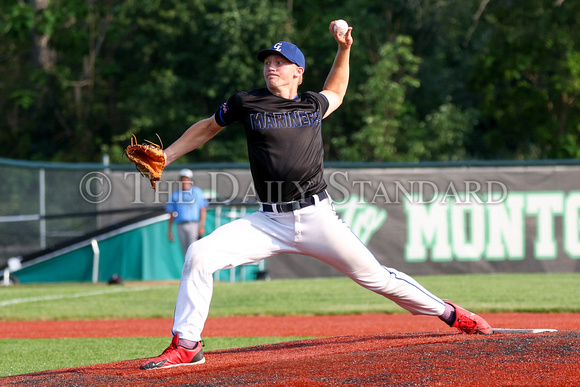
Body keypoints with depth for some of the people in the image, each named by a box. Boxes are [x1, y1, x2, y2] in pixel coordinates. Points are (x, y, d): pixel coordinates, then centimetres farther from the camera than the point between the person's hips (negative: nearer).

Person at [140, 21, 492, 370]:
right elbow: (208, 127, 20)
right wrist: (164, 157, 17)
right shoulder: (246, 104, 4)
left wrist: (344, 49, 22)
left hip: (317, 218, 0)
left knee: (373, 275, -1)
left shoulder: (314, 105, 8)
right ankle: (186, 346, -7)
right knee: (200, 255, -17)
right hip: (269, 222, 0)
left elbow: (335, 93, 33)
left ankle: (449, 313, 18)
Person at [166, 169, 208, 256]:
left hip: (193, 225, -4)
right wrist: (170, 230, 11)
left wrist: (202, 226, -10)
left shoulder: (197, 192, 5)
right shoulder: (175, 194, 14)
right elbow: (171, 213, 16)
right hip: (181, 226, 4)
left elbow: (203, 210, 0)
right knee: (186, 251, 4)